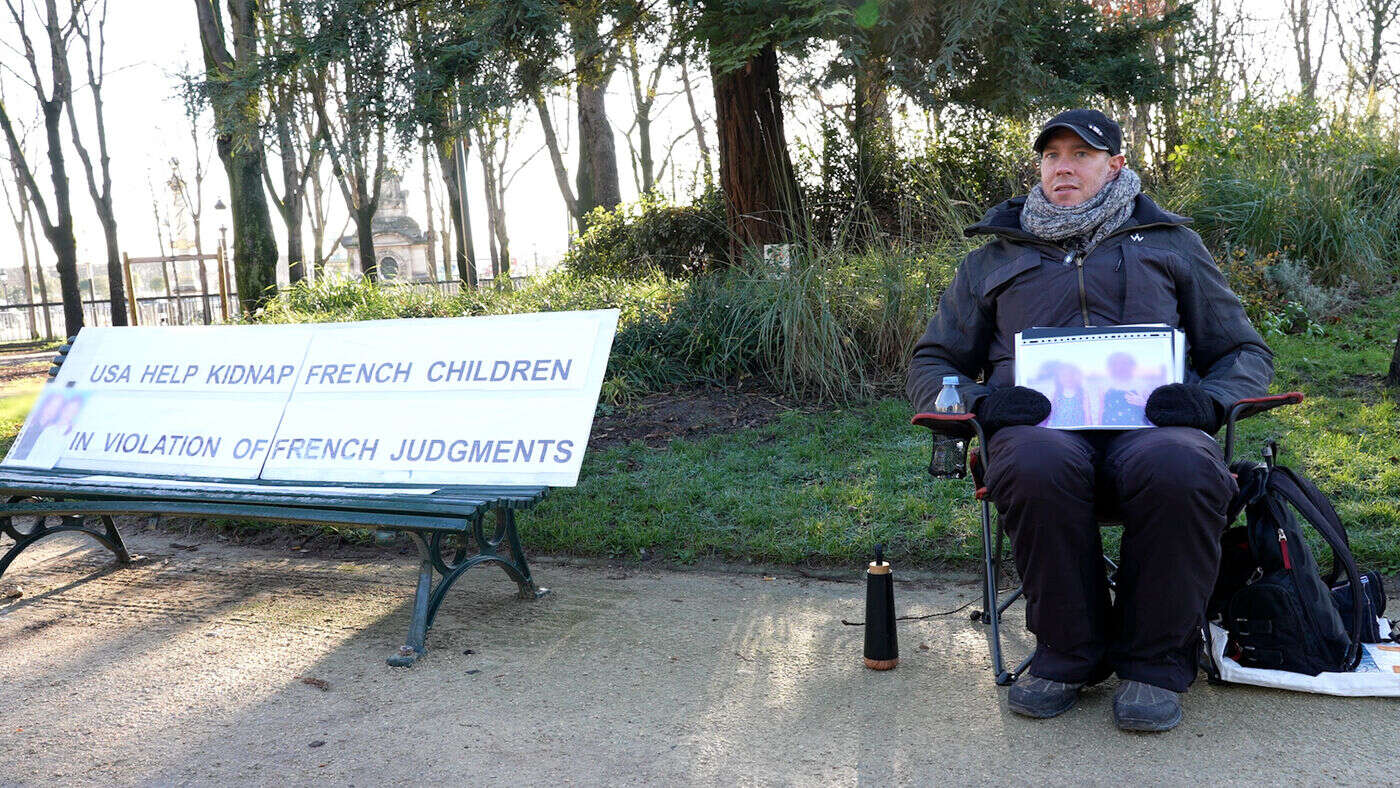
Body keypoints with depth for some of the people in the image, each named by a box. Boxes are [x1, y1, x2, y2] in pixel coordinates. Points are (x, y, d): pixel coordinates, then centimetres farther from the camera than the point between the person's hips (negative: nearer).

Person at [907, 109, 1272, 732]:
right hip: (1039, 424, 0)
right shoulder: (995, 257, 25)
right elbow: (931, 364, 22)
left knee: (1181, 468, -37)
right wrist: (977, 401, -2)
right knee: (1036, 465, -38)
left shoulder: (1169, 244, 26)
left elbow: (1246, 352, 24)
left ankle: (1155, 661, -15)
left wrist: (1209, 399, -1)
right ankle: (1070, 653, -15)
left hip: (1151, 421, 0)